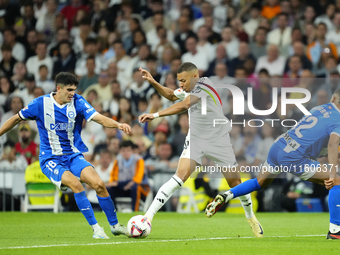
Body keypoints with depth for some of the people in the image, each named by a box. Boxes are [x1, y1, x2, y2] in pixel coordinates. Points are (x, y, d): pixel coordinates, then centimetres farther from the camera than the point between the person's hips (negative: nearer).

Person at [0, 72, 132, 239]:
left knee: (99, 184, -17)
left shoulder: (77, 102, -5)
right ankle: (96, 229, -21)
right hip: (51, 160, -3)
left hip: (74, 156, 3)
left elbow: (99, 118, -17)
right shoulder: (40, 104, -9)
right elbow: (16, 119, 6)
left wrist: (118, 125, -35)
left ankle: (115, 225, 3)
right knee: (75, 183, -30)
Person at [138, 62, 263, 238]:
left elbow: (183, 106, -35)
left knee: (235, 182, 5)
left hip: (218, 140, -4)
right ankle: (148, 217, -26)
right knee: (180, 176, -20)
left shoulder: (204, 86, -22)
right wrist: (153, 82, 8)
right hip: (195, 139, 4)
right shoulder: (189, 88, 0)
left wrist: (155, 115, -38)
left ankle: (250, 217, 34)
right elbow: (171, 95, 23)